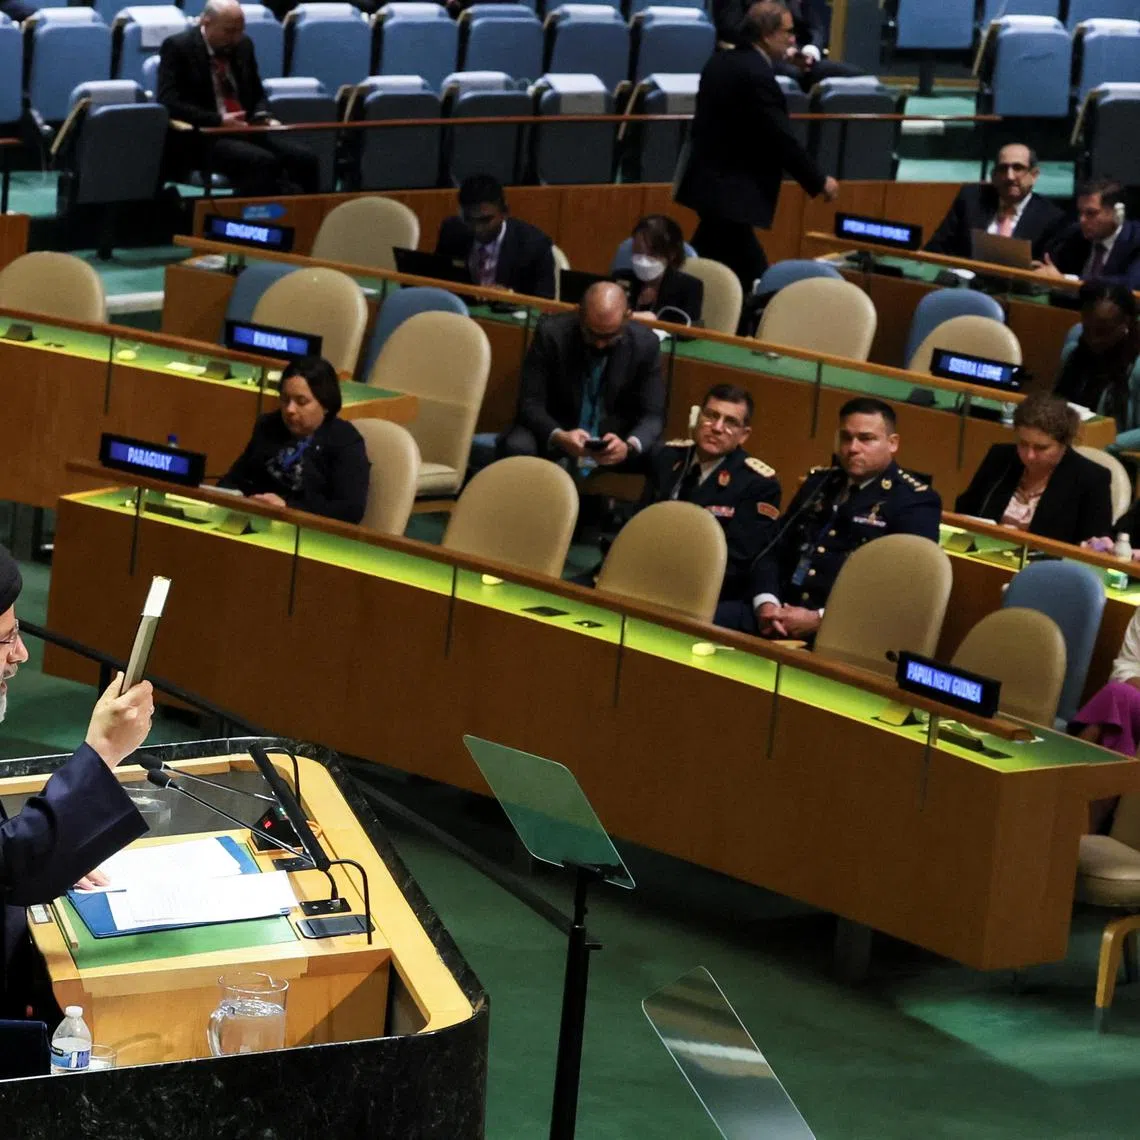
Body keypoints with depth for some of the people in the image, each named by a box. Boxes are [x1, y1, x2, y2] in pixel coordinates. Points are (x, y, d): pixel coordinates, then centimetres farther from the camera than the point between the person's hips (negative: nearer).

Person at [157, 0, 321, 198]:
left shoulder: (243, 45, 13)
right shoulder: (178, 47, -5)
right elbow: (169, 103, -15)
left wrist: (263, 117, 1)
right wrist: (218, 120, -21)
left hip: (246, 130, 7)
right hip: (201, 137, -7)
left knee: (305, 158, -18)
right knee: (262, 162, -33)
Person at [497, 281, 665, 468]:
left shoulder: (645, 344, -12)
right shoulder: (551, 333, -16)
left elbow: (652, 415, -10)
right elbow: (530, 404, -15)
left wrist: (629, 446, -34)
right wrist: (558, 437, -36)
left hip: (615, 439, 1)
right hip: (556, 432, -1)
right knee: (515, 447, -31)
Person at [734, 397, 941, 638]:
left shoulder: (915, 502, 1)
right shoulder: (819, 481, 21)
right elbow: (774, 552, 20)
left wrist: (819, 620, -17)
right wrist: (766, 603, -3)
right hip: (784, 611, 6)